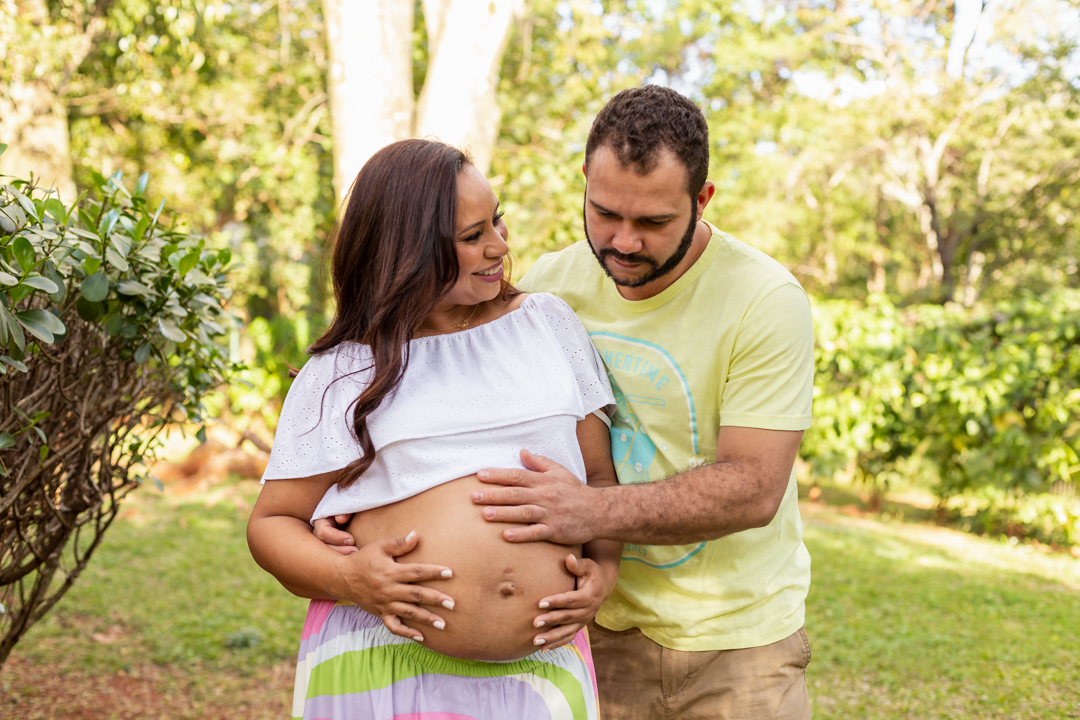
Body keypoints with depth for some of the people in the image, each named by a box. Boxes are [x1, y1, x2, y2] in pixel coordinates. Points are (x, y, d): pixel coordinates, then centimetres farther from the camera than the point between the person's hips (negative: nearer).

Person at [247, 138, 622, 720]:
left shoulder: (547, 321, 10)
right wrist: (343, 578, -13)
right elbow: (272, 523, 6)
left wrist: (605, 570, -4)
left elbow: (600, 475, 13)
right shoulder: (344, 372, 2)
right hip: (381, 662, -2)